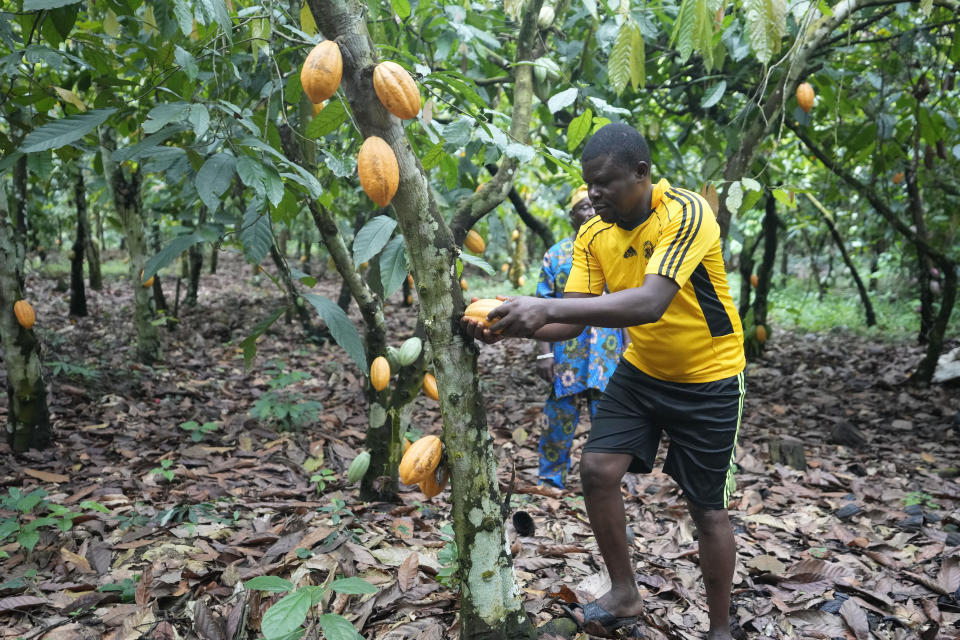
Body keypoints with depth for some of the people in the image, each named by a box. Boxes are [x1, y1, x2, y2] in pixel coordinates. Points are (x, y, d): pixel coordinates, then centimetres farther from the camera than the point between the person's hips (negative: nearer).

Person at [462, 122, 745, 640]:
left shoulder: (685, 215, -27)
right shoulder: (593, 235, -6)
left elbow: (650, 303, -41)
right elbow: (572, 320, -11)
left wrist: (547, 307, -48)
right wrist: (509, 325, -30)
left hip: (708, 375, -5)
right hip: (641, 369, 6)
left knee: (706, 507, 3)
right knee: (597, 468, -6)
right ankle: (624, 594, 16)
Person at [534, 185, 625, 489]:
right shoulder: (556, 255, 4)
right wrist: (544, 352, -7)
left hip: (608, 356, 2)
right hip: (566, 356, -1)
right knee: (559, 422, 4)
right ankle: (551, 483, 18)